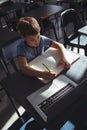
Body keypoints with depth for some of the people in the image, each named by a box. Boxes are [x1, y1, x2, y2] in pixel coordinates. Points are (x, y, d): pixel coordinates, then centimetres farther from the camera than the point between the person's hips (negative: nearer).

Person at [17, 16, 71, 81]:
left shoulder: (42, 39, -16)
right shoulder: (21, 48, -26)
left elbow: (60, 45, -11)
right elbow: (24, 67, -41)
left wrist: (64, 58, -30)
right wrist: (42, 74, -55)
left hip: (44, 68, 4)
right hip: (31, 74, -3)